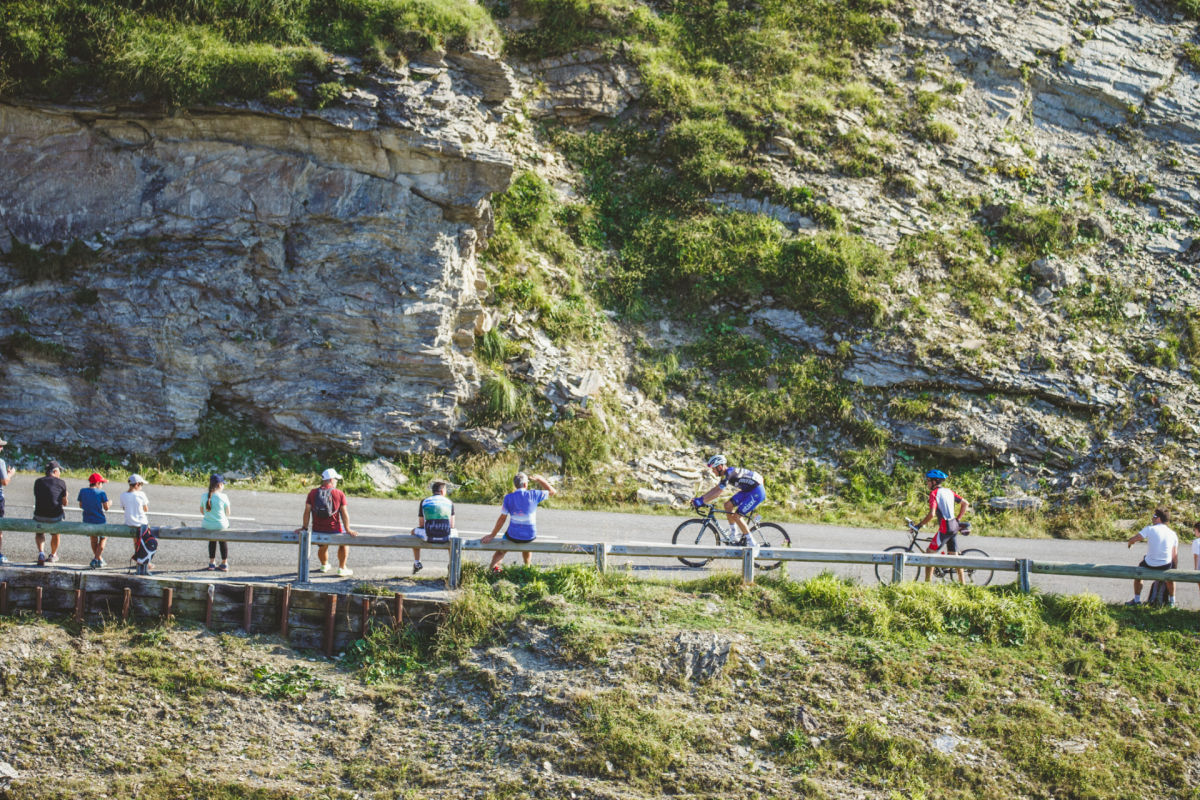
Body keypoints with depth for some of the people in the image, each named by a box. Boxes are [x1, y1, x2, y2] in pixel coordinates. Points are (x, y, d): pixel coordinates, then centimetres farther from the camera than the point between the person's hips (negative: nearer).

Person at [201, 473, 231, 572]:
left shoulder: (204, 496, -5)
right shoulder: (223, 496, -15)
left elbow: (202, 511, 8)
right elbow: (228, 513, -4)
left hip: (207, 526, 3)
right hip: (221, 525, -3)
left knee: (212, 540, 33)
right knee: (223, 540, 28)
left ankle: (211, 563, 38)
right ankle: (224, 564, 33)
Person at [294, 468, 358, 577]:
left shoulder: (312, 493, -3)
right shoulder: (339, 494, -10)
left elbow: (307, 511, -4)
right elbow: (344, 513, -9)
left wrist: (304, 527, 5)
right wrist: (348, 530, -3)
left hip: (318, 530, 3)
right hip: (335, 529, -3)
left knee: (323, 546, 31)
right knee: (344, 543, 26)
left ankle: (324, 565, 51)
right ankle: (342, 568, 28)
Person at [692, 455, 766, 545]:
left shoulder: (728, 473, -22)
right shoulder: (726, 473, 8)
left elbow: (718, 493, -25)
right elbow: (715, 489, 14)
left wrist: (701, 501, -24)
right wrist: (699, 498, 6)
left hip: (757, 492, -10)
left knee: (736, 516, -11)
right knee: (728, 505, 4)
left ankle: (749, 540, 1)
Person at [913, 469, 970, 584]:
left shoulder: (934, 493, -9)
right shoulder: (949, 492, 15)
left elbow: (932, 514, -21)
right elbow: (965, 504, 17)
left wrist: (919, 524, -12)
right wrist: (958, 519, 21)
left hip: (945, 527, -8)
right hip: (954, 526, 8)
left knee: (929, 553, -2)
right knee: (953, 555, 16)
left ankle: (927, 582, -7)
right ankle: (962, 582, 16)